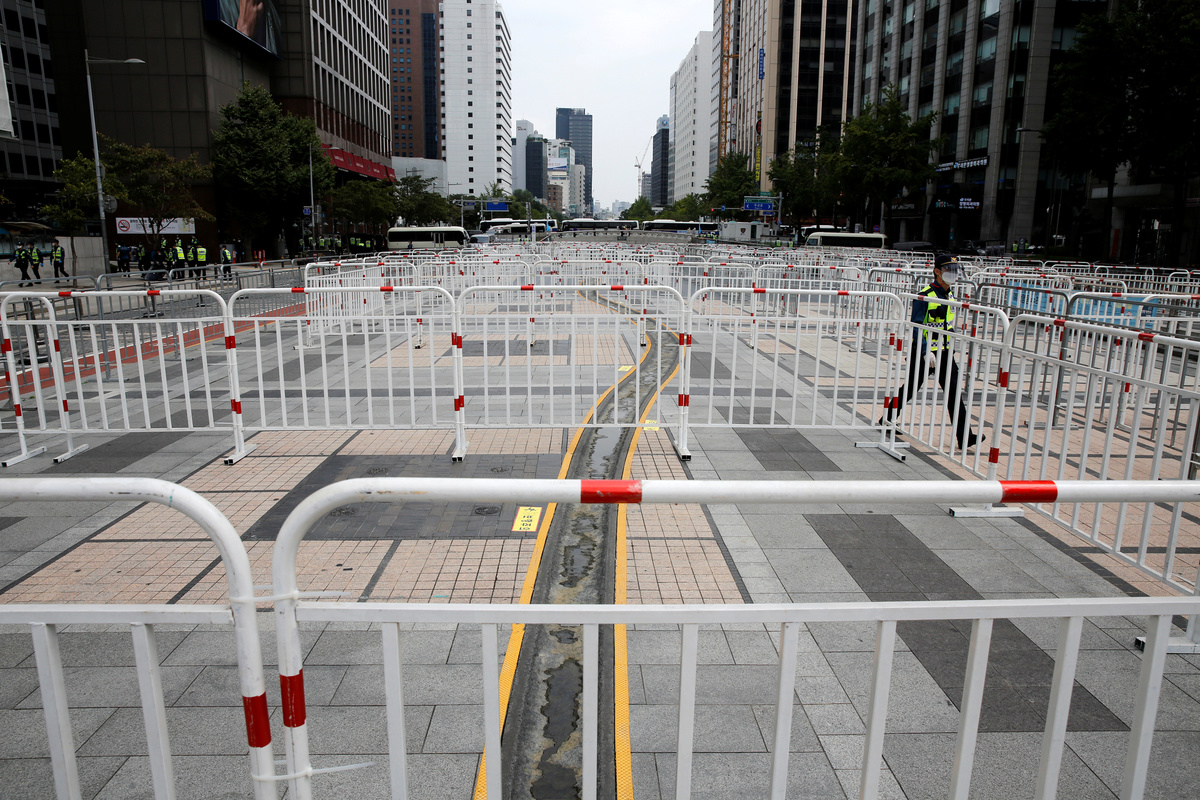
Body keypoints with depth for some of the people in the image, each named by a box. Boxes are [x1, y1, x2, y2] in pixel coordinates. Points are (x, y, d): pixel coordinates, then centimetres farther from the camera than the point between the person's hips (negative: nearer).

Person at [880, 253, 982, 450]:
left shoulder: (949, 297, 10)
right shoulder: (924, 296, -14)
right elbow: (916, 326, -16)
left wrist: (949, 351, 19)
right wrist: (926, 352, -24)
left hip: (944, 352, 6)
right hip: (924, 352, -6)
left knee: (953, 392, 0)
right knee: (910, 388, 6)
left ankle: (965, 437, -1)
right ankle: (886, 419, 27)